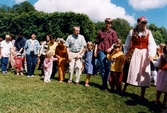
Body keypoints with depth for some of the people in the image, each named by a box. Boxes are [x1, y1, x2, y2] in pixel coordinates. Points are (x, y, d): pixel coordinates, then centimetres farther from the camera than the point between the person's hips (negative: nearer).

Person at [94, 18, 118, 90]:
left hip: (109, 52, 0)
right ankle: (105, 84, 10)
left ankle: (104, 84, 14)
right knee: (103, 68, 0)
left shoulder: (113, 32, 8)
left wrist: (111, 48, -15)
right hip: (101, 51, 0)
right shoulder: (100, 32, 10)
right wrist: (95, 51, 4)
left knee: (107, 69, 1)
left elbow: (115, 42, 2)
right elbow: (97, 42, 10)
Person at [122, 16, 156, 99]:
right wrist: (126, 54, 2)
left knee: (145, 73, 3)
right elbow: (127, 44, 5)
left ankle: (142, 94, 13)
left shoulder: (148, 33, 3)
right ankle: (124, 88, 19)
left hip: (144, 54, 2)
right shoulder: (132, 32, 2)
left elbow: (152, 44, -7)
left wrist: (151, 54, -24)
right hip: (134, 53, -1)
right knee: (130, 71, 2)